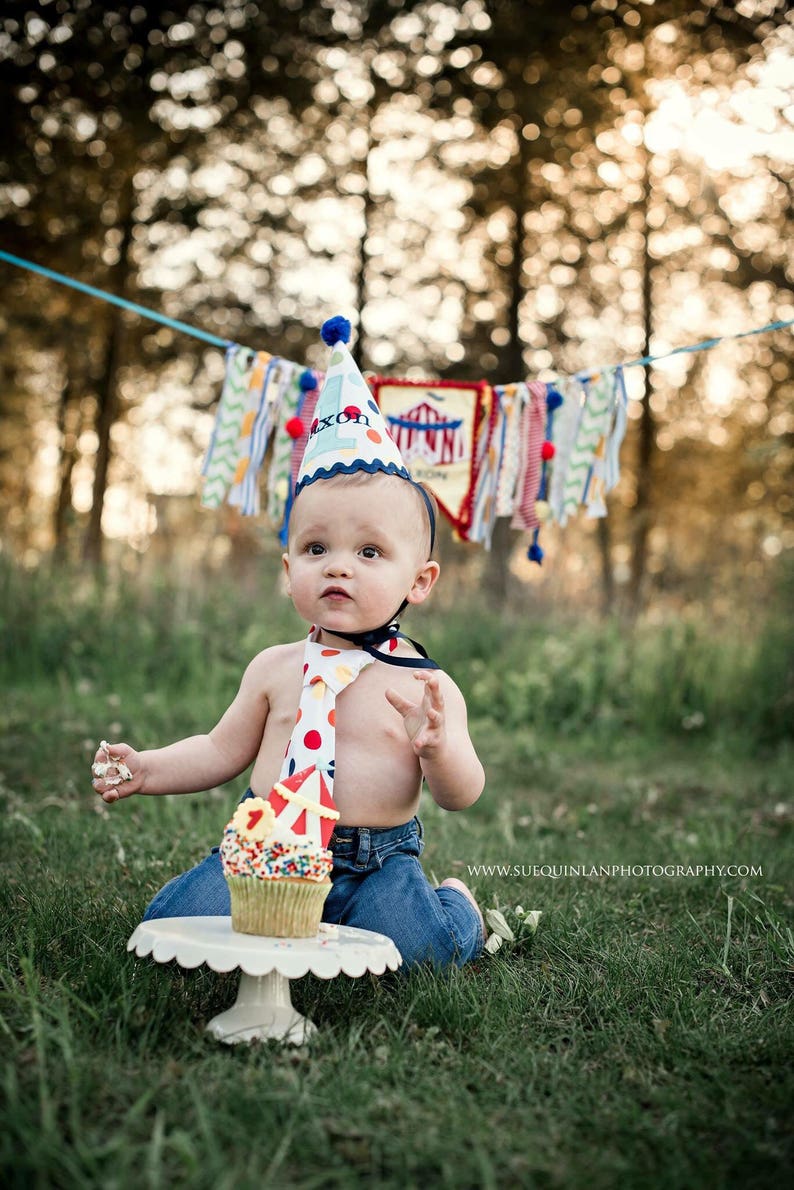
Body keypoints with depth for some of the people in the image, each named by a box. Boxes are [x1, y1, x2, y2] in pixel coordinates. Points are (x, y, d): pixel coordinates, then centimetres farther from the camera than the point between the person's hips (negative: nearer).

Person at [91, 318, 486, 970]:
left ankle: (456, 904, 9)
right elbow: (223, 750, 15)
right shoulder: (275, 669, 3)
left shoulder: (426, 685, -6)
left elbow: (462, 795, -6)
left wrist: (441, 749, -28)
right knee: (179, 918, -21)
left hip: (376, 859, -2)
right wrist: (147, 769, 0)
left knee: (414, 946, -28)